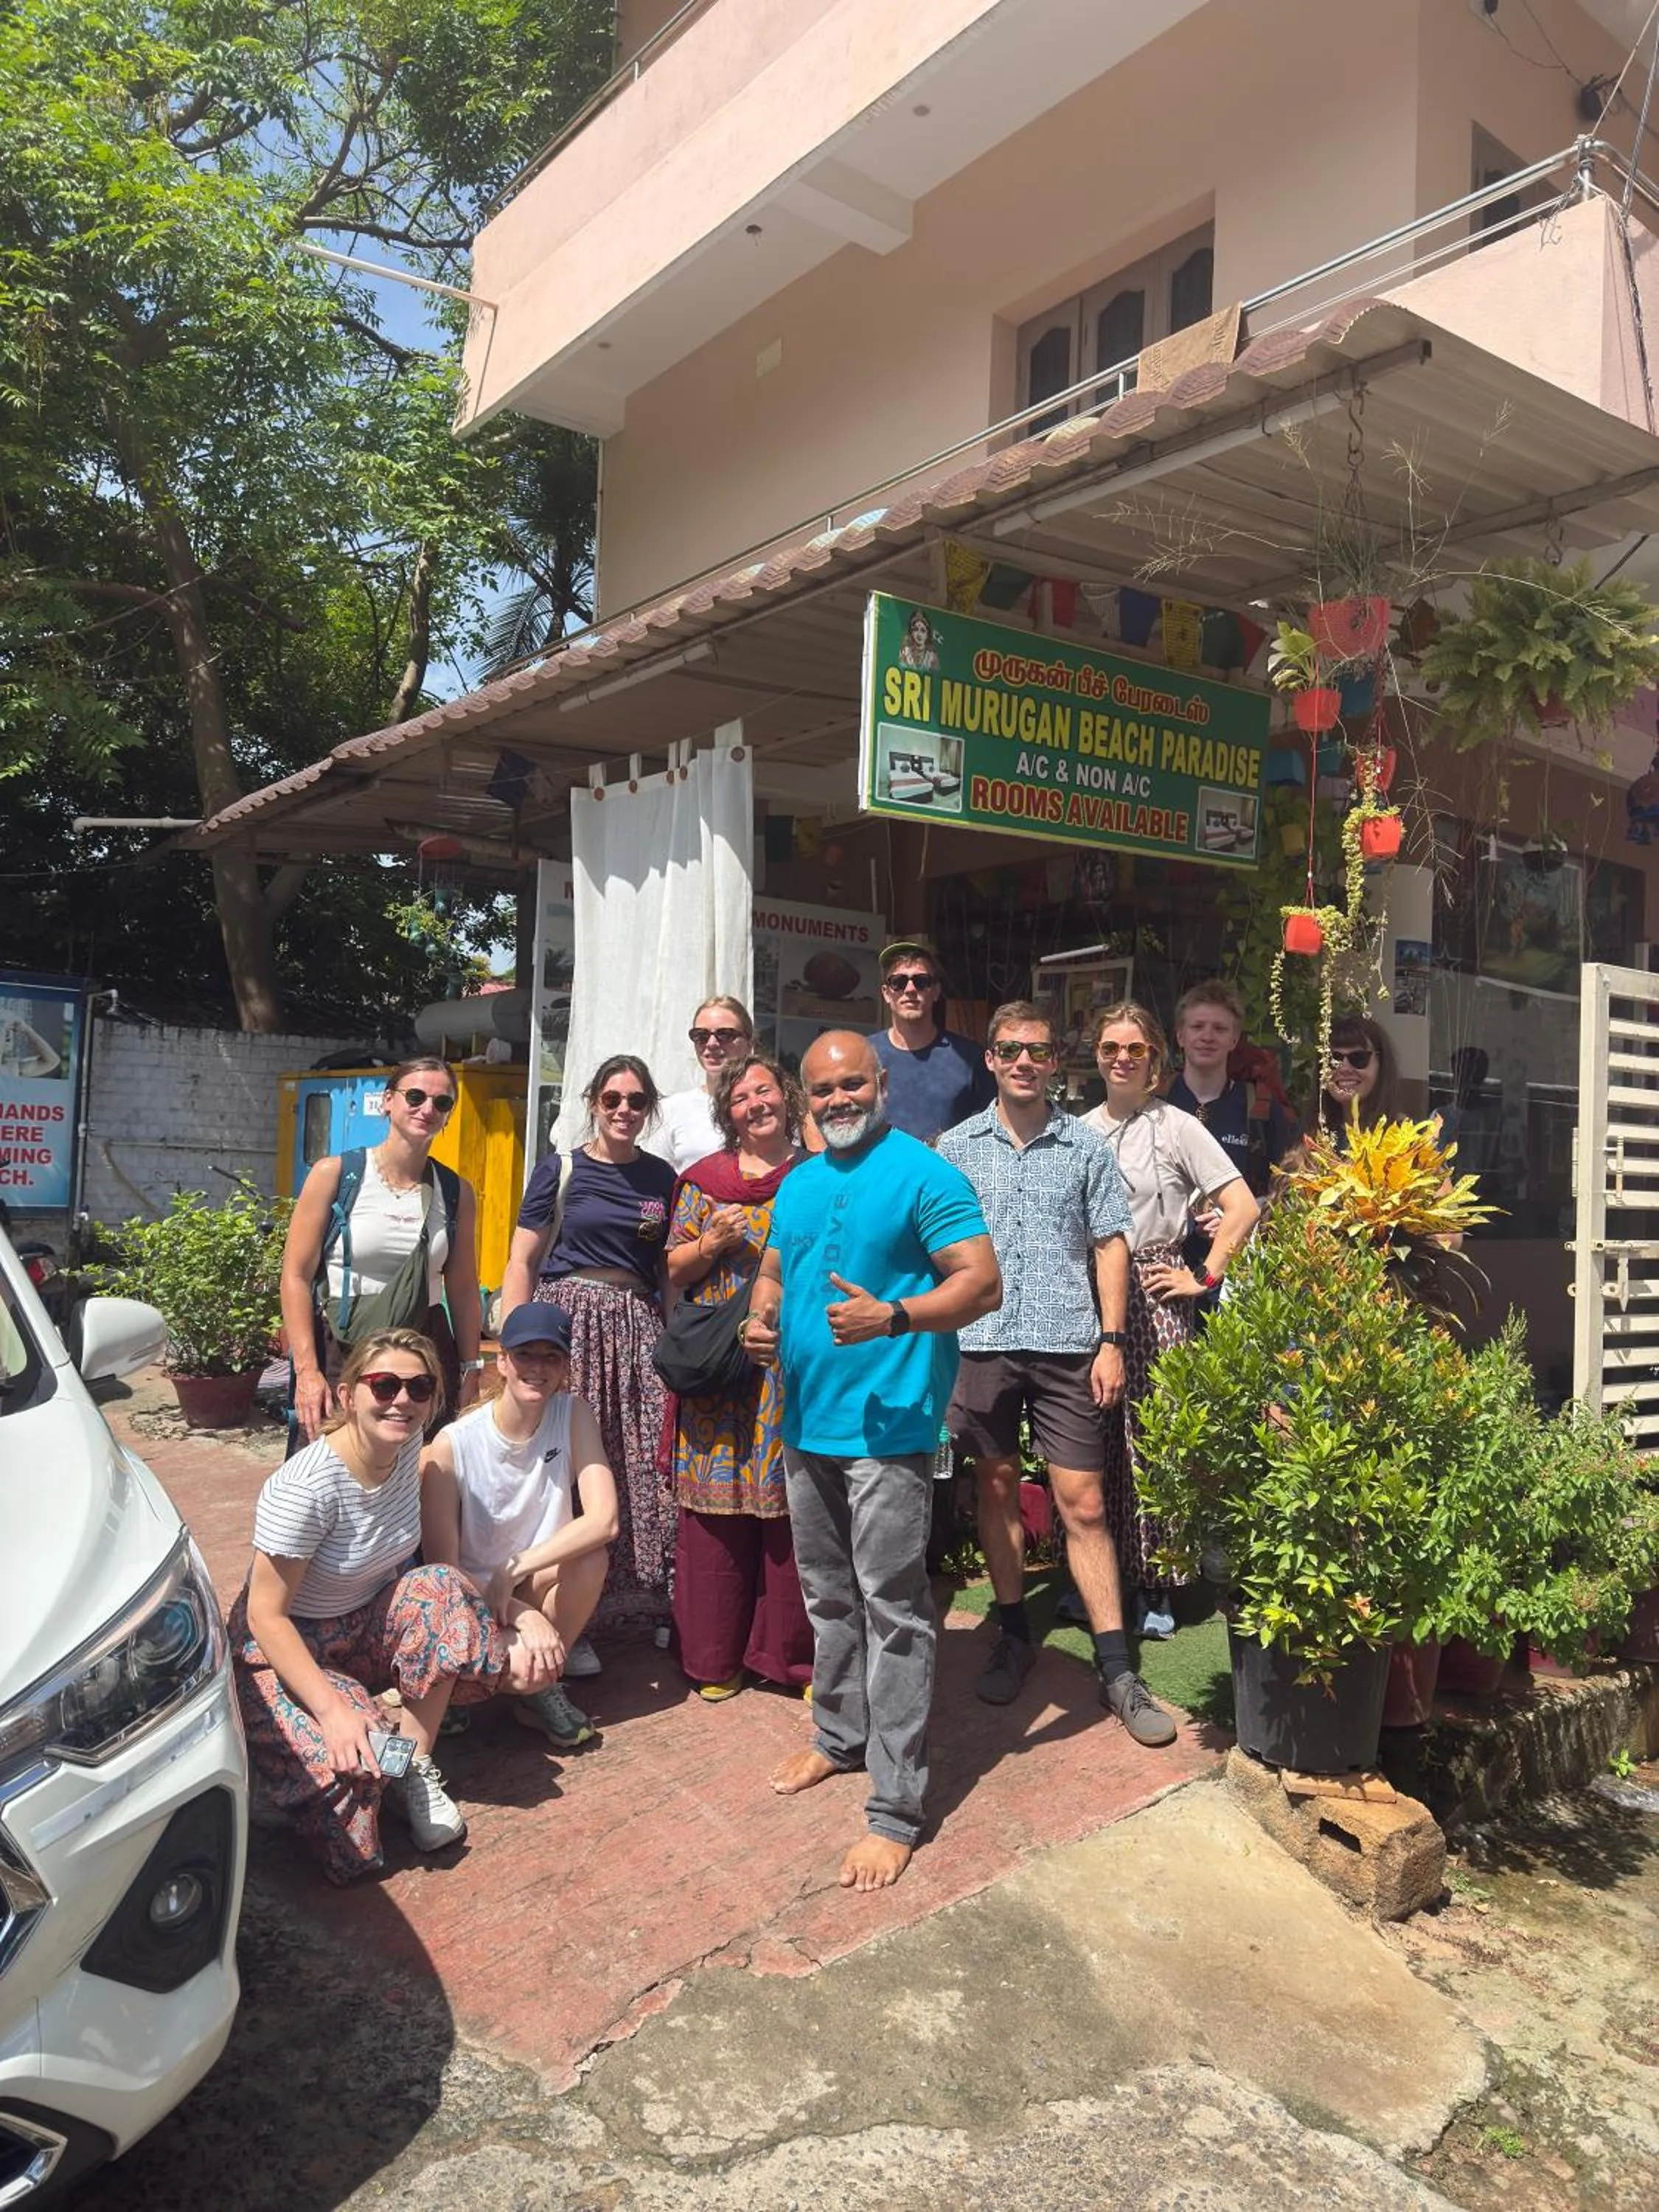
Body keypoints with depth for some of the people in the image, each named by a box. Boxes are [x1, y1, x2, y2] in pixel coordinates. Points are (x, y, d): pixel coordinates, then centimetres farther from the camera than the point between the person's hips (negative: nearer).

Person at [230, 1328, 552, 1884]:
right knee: (353, 1763, -31)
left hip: (368, 1625, 6)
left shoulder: (406, 1447, -9)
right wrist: (333, 1710, -34)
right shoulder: (305, 1489, -29)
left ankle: (416, 1770, -12)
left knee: (442, 1592, -25)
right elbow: (266, 1616, -24)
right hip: (285, 1648, -6)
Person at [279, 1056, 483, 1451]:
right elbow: (296, 1275, -5)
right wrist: (307, 1370, -11)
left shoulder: (455, 1192, 7)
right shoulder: (334, 1174, -3)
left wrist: (470, 1373, 10)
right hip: (339, 1350, -2)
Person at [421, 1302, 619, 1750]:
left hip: (537, 1591, 2)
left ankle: (541, 1689, -6)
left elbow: (603, 1521, -23)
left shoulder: (573, 1416, -12)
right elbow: (442, 1567, -17)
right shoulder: (452, 1445, -18)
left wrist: (513, 1572, -28)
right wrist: (521, 1615, -27)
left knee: (590, 1553, -29)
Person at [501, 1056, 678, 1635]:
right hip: (567, 1320, -3)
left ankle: (639, 1603, 13)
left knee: (640, 1468, 0)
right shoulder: (561, 1169, 3)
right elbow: (522, 1261, 1)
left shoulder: (662, 1177, 12)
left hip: (637, 1330, 3)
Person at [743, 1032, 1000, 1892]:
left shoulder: (923, 1174, -10)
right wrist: (761, 1318, 1)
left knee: (892, 1611, -2)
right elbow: (772, 1271, 23)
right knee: (828, 1597, 20)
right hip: (807, 1423, 8)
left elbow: (981, 1282, -15)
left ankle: (894, 1807, 6)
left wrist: (892, 1317, -29)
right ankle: (840, 1735, 39)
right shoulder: (798, 1185, 13)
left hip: (887, 1426, -7)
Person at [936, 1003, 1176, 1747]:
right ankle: (1014, 1636, 28)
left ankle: (1116, 1670, 7)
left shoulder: (1085, 1146, 5)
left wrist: (1111, 1341, -1)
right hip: (979, 1343, 2)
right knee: (997, 1490, 11)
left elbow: (1110, 1245, 6)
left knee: (1083, 1503, -1)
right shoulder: (957, 1147, 7)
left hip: (1065, 1345, -1)